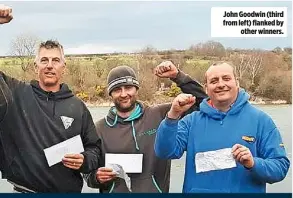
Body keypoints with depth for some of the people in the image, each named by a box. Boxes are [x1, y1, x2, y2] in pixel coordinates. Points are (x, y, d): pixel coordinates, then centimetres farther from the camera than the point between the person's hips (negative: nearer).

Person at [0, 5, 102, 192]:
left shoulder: (77, 107, 1)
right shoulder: (15, 94, -3)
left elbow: (94, 148, 8)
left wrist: (85, 161, -14)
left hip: (70, 191, 2)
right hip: (24, 189, -1)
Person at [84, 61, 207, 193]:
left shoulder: (159, 115, -6)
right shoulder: (100, 129, -3)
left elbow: (199, 101, -5)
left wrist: (177, 76, -14)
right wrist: (97, 177, -18)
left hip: (154, 189, 0)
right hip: (116, 190, 0)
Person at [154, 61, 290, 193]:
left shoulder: (260, 120, -7)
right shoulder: (192, 120, -2)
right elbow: (165, 152, -11)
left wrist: (253, 164, -26)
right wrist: (173, 115, -23)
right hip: (197, 190, 2)